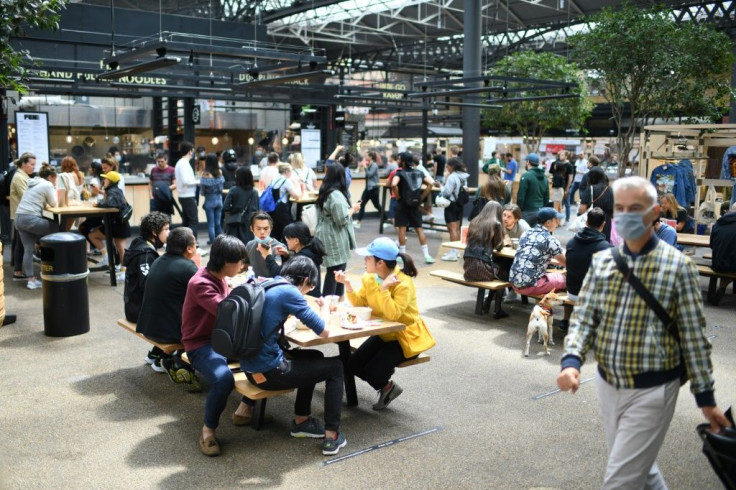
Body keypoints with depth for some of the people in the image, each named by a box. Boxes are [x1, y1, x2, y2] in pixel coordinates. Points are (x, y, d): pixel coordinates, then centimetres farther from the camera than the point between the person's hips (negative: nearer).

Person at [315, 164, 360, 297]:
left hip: (327, 236, 10)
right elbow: (342, 219, -22)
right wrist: (352, 209, -7)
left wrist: (349, 208, 16)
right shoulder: (336, 194, -19)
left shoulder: (324, 192, 11)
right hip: (334, 238, -10)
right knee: (335, 271, -5)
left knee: (338, 269, 17)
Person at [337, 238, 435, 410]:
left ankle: (388, 387, 13)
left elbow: (393, 314, -34)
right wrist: (347, 284, -13)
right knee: (354, 365, -7)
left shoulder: (403, 283, -25)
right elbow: (359, 304, 0)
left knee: (373, 371, -22)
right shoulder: (369, 278, -2)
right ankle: (385, 386, 18)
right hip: (384, 333, 8)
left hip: (406, 337, -7)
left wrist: (384, 288, -37)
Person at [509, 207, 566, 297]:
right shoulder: (550, 240, -8)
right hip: (530, 286, -7)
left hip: (514, 282, 7)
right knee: (564, 278, 10)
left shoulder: (526, 234, 11)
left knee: (549, 274, 27)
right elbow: (565, 262, 8)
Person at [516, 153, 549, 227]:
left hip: (528, 212, -7)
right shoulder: (544, 177, 12)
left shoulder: (526, 176, -11)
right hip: (540, 212, 7)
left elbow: (520, 197, -14)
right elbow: (547, 197, 16)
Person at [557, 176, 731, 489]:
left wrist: (705, 398, -2)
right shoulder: (601, 261, 1)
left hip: (652, 391, -5)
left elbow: (693, 336, -7)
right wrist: (571, 361, -18)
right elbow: (584, 318, 1)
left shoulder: (677, 266, -10)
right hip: (607, 385, 5)